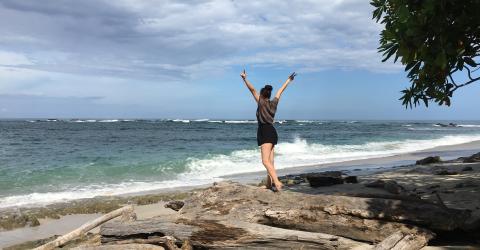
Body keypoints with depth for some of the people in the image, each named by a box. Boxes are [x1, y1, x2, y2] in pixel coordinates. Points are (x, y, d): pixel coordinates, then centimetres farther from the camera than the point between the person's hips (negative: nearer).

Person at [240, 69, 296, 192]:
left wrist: (245, 79, -17)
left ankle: (277, 183, -27)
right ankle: (269, 183, 16)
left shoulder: (261, 102, -5)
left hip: (265, 132, -8)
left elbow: (252, 89, -14)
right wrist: (289, 80, 35)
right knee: (270, 161, 11)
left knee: (266, 161, -15)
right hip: (272, 132, 8)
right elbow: (280, 90, 23)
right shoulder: (274, 103, 11)